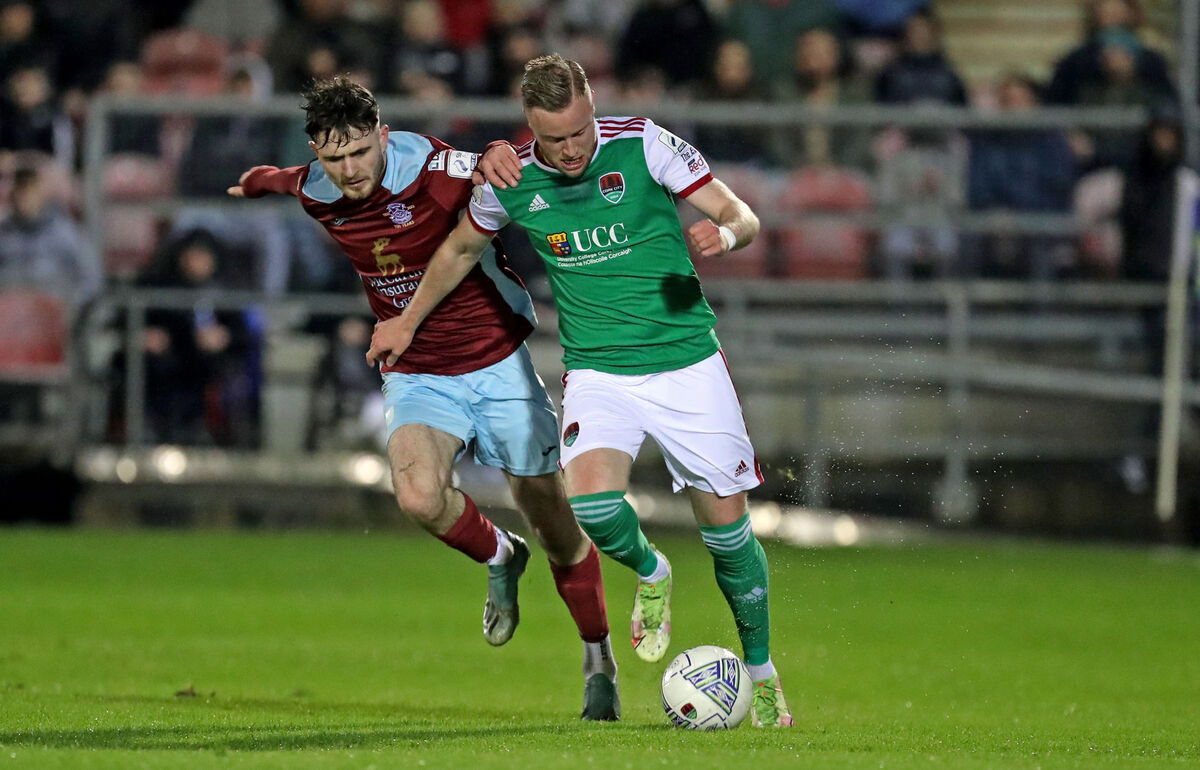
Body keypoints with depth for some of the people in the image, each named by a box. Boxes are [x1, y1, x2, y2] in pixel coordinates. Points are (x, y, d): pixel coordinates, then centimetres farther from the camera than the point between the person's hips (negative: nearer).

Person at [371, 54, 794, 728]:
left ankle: (762, 671, 22)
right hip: (598, 369, 1)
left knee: (727, 525, 0)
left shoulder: (643, 145, -11)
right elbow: (462, 249, 18)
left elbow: (742, 216, -7)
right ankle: (650, 575, 10)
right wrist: (409, 320, 24)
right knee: (592, 500, -25)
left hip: (686, 362, -1)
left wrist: (724, 233, -30)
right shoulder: (510, 182, -4)